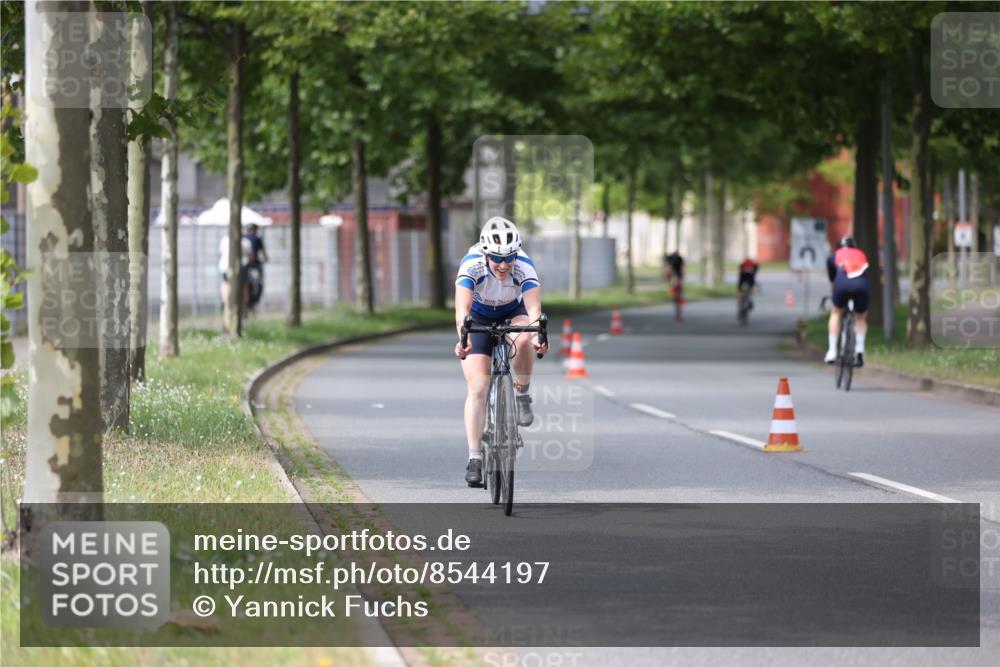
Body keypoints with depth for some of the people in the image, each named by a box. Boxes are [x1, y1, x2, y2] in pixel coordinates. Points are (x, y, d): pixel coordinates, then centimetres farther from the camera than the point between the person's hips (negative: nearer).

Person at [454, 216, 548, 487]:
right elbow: (462, 308, -44)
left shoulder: (524, 267, -30)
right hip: (479, 319, -1)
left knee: (523, 340, -36)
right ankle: (474, 459, -12)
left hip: (513, 315, 1)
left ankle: (523, 396, -10)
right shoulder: (472, 265, -32)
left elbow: (534, 308, -42)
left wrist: (537, 335, -62)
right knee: (477, 386, -15)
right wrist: (463, 338, -62)